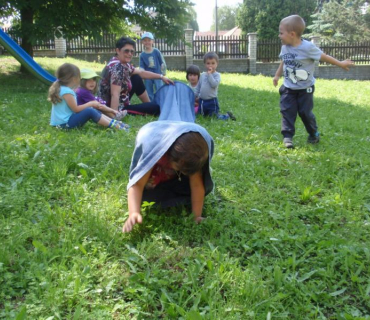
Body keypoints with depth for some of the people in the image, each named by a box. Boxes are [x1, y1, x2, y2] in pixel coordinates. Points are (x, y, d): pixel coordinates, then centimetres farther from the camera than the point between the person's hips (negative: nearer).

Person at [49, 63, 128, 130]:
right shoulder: (67, 91, -20)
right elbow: (76, 109, -18)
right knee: (90, 112, -22)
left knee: (93, 109, 9)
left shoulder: (60, 87, 13)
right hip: (65, 123, -11)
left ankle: (114, 122, 1)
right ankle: (114, 125, -16)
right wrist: (91, 104, -7)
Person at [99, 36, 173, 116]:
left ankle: (149, 104, 26)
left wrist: (161, 77, 18)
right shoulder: (116, 67, -25)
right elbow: (114, 95, -34)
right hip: (118, 109, -10)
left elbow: (141, 73, 16)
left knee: (137, 78, 16)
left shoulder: (124, 64, 3)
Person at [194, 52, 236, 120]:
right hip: (202, 101, 6)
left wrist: (209, 74, -21)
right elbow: (198, 87, 14)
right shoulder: (202, 75, 7)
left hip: (212, 101, -6)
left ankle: (228, 116, 24)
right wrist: (194, 97, 10)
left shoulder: (217, 75, -8)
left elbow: (214, 84, -26)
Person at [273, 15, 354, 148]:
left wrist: (341, 64, 0)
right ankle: (287, 136, 1)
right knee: (287, 111, -4)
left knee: (305, 112, 4)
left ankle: (314, 134, 26)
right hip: (288, 88, 4)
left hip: (305, 88, -4)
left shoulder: (307, 47, -21)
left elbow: (324, 57, -10)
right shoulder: (284, 47, -3)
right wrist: (277, 75, 25)